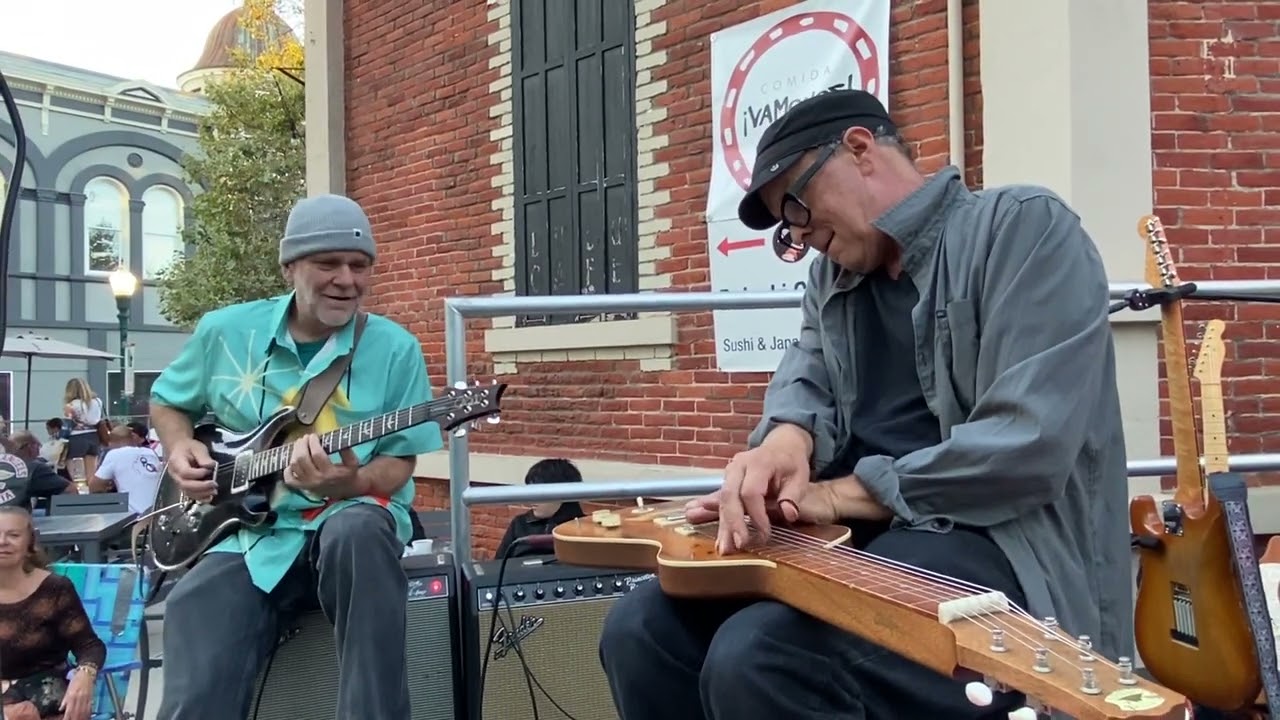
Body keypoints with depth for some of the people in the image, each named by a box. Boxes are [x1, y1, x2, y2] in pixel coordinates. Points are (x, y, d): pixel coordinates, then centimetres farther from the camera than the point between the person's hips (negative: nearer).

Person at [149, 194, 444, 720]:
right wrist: (180, 451, 1)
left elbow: (398, 463, -3)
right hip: (244, 532, 2)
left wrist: (347, 483, -25)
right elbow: (167, 402, 23)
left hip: (348, 517, -1)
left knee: (357, 529, -40)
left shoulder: (395, 349, -3)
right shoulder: (224, 331, 5)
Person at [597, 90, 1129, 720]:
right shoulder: (835, 273, 20)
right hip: (864, 536, 8)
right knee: (643, 627, -7)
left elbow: (1028, 447, -18)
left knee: (756, 661, -29)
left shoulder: (1025, 227, -5)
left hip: (1002, 548, -7)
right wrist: (786, 441, -22)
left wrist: (841, 493, -13)